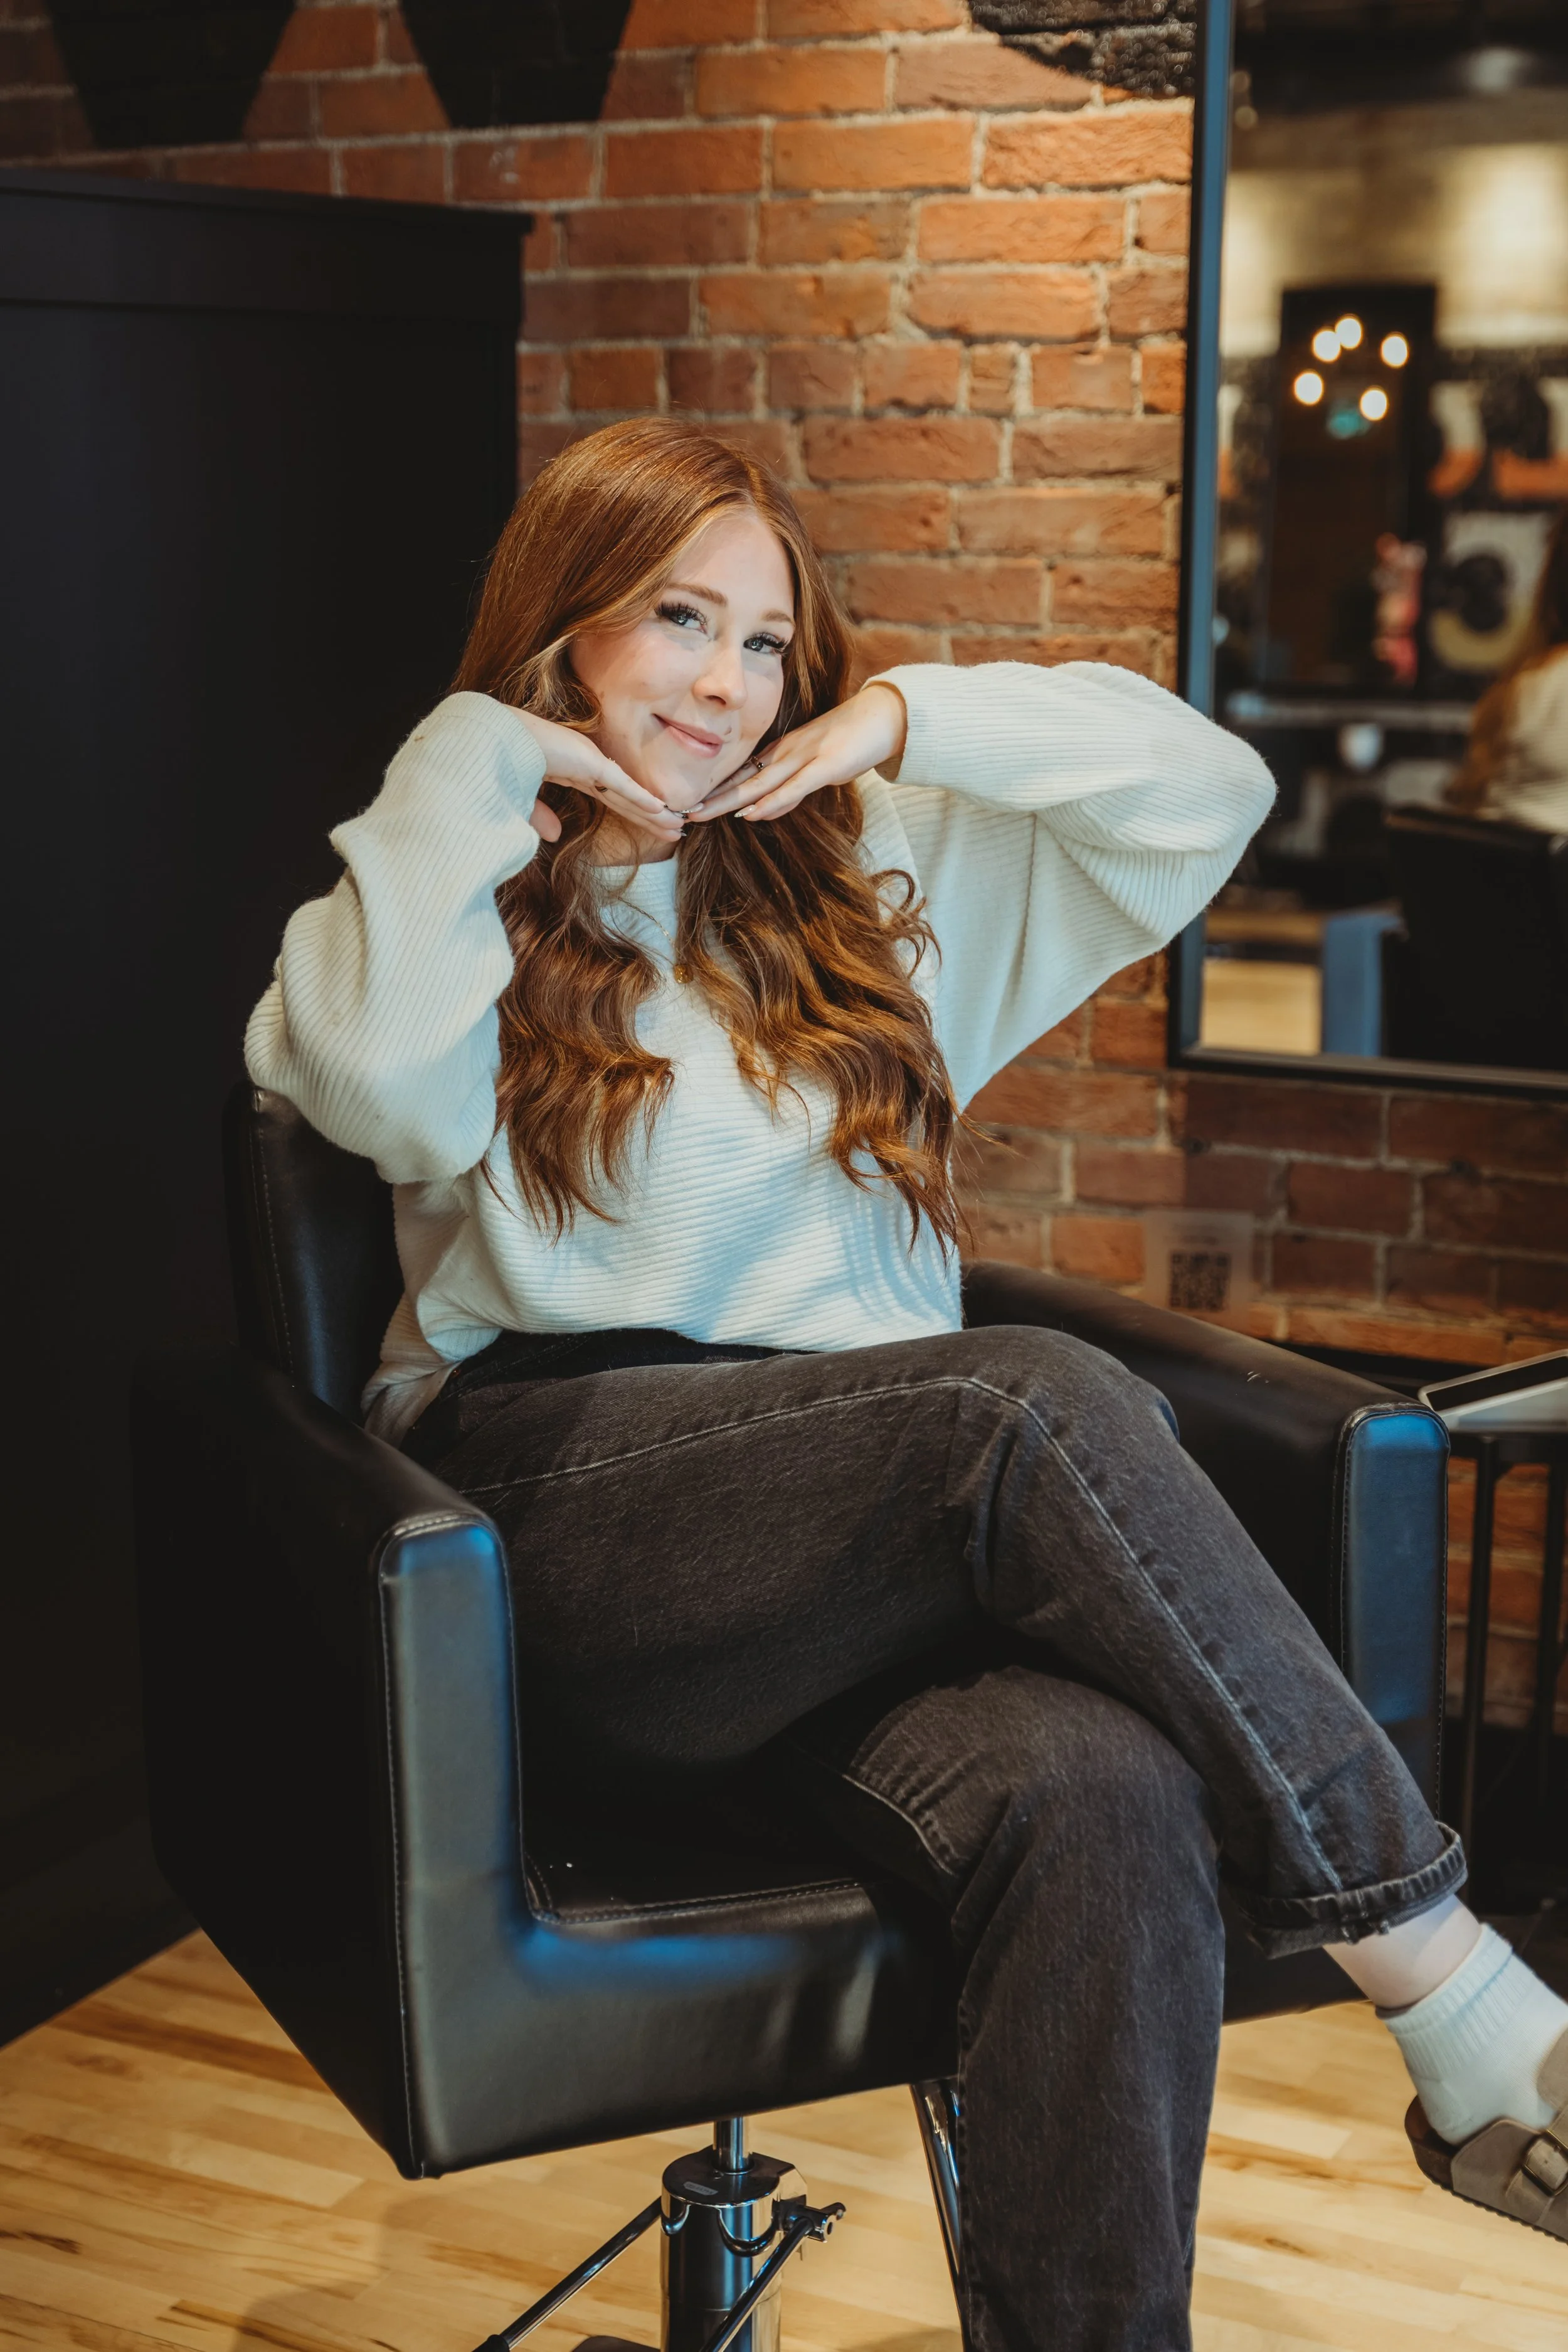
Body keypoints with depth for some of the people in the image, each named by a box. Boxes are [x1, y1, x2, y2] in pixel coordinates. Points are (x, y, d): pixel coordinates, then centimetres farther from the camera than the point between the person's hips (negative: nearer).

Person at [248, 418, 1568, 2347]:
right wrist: (478, 762, -2)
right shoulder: (451, 903, 13)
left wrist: (915, 720, 10)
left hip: (879, 1541, 4)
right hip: (567, 1517, -3)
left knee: (1101, 1795, -33)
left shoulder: (863, 886, 23)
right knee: (1042, 1404, -32)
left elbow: (1207, 794, 19)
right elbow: (380, 1086, -13)